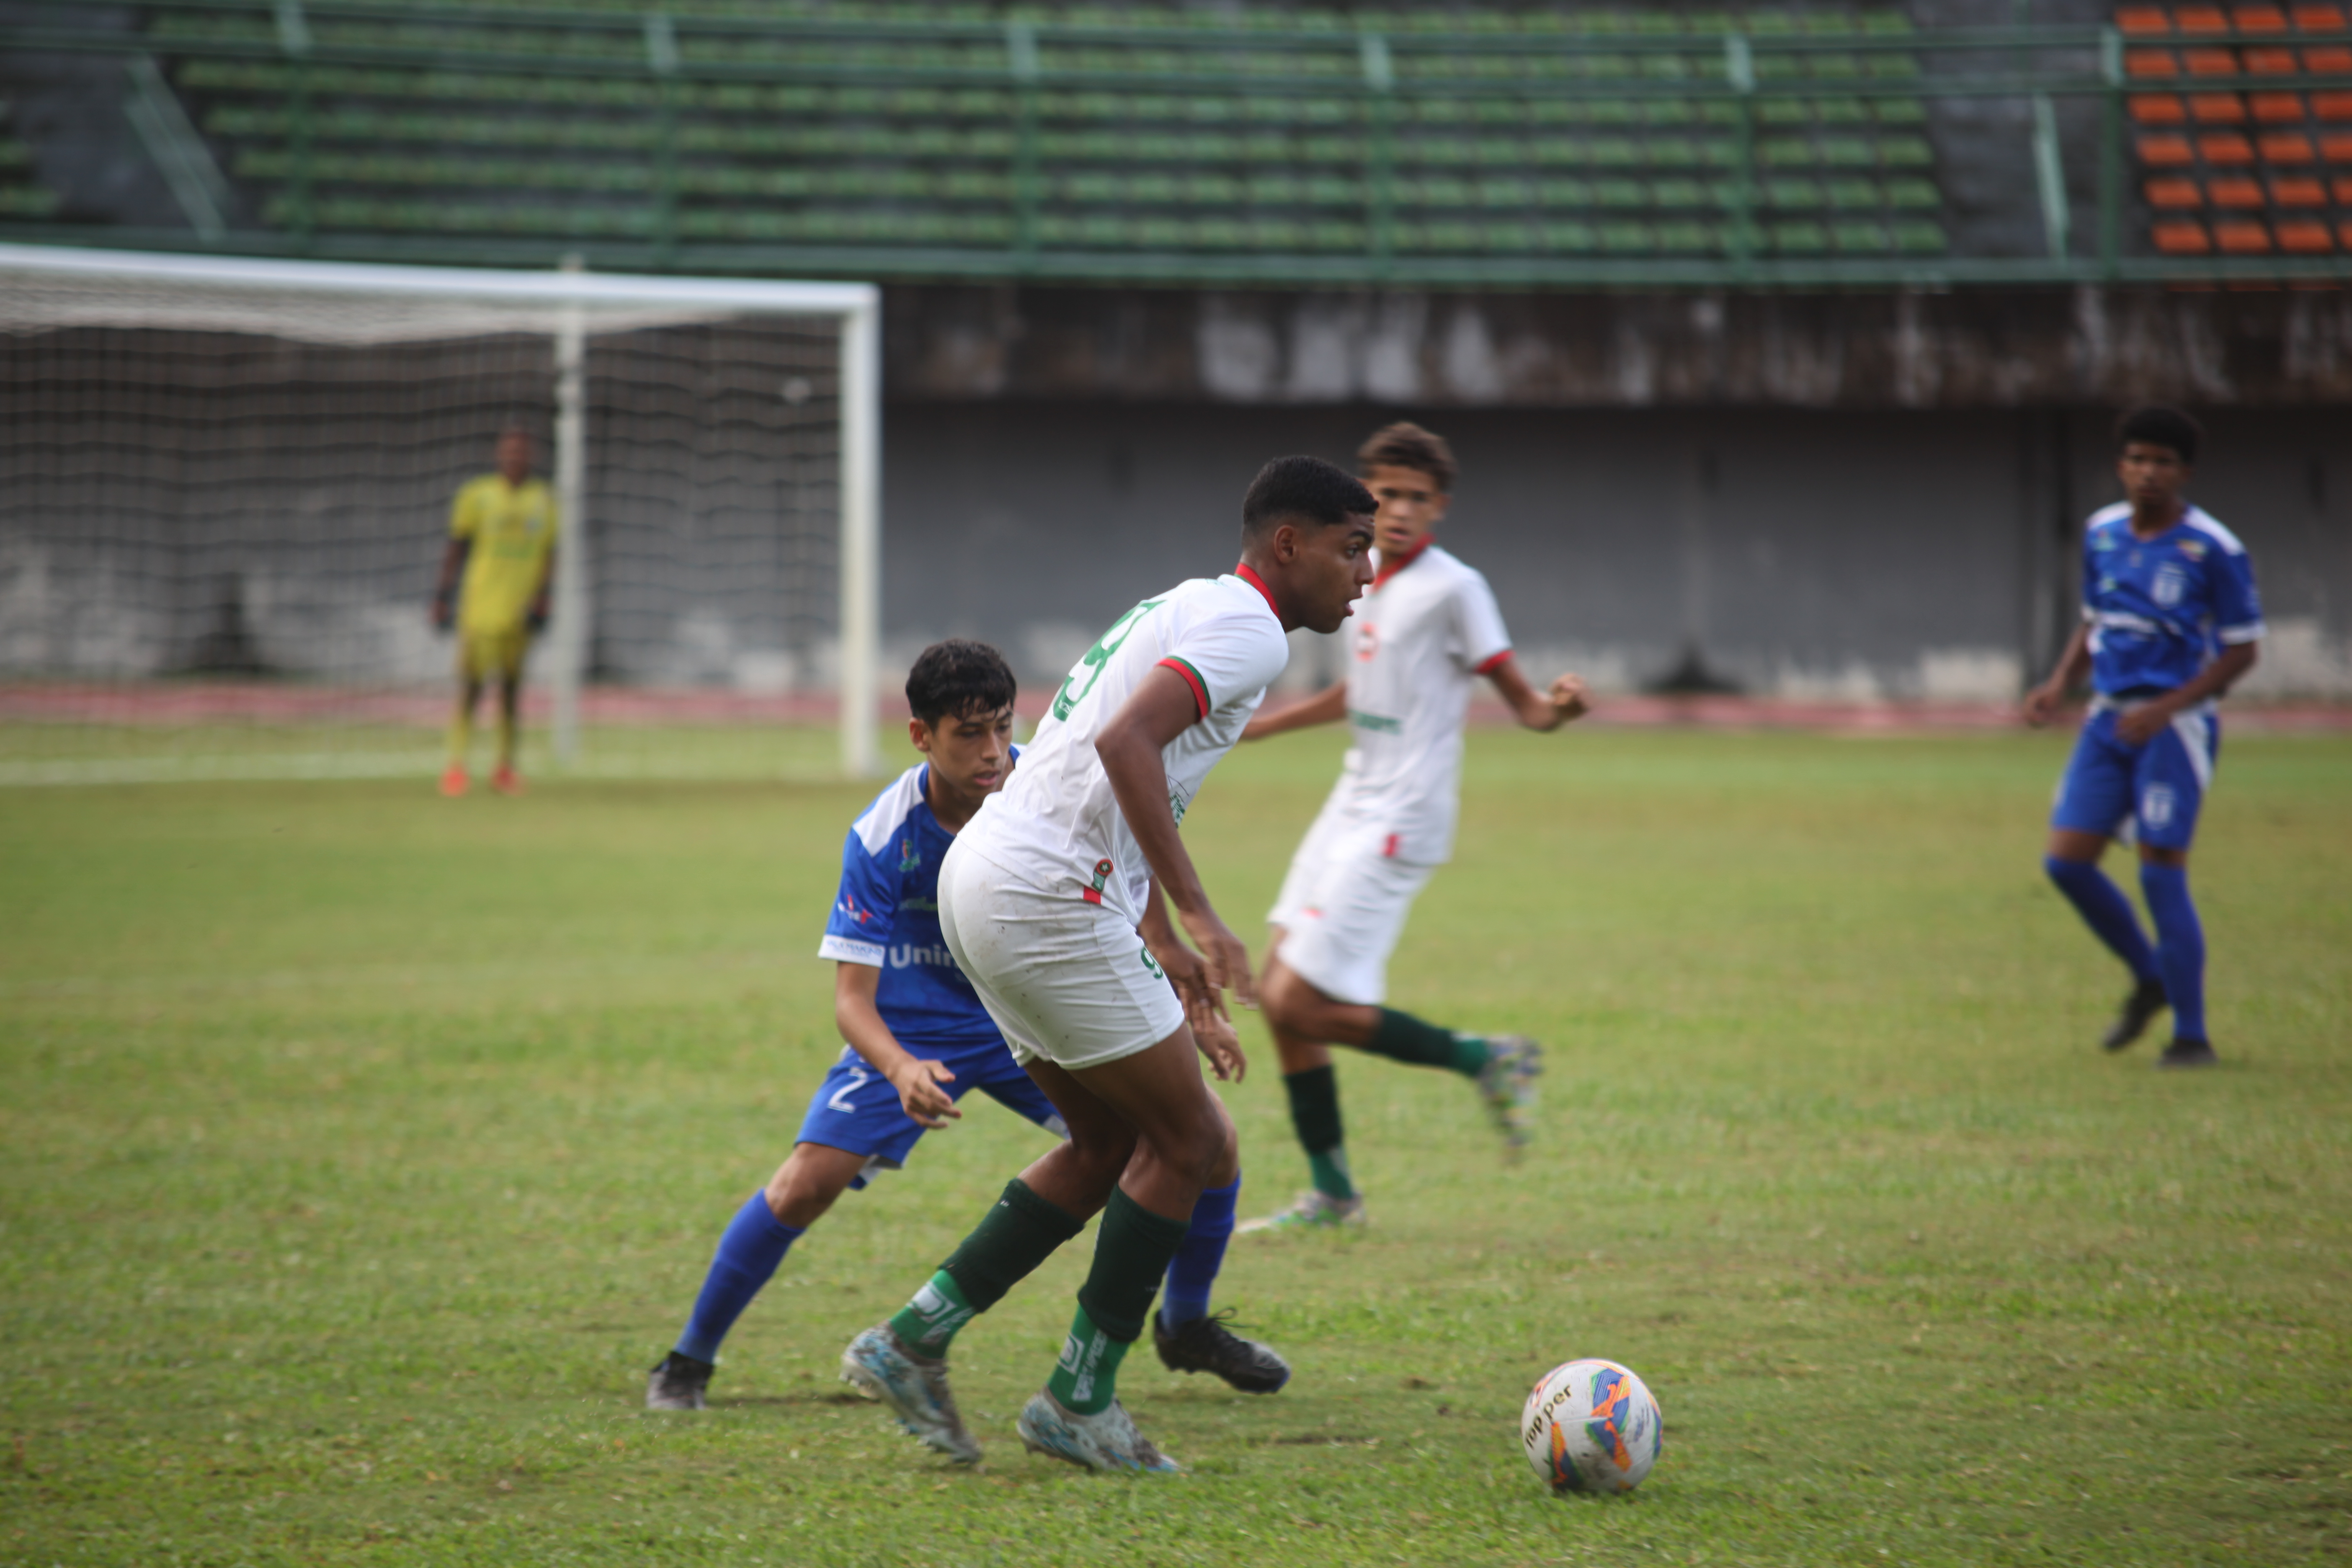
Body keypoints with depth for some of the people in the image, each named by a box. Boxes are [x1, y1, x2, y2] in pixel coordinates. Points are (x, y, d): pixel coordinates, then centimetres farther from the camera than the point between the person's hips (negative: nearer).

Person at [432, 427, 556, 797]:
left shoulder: (543, 500, 8)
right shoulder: (476, 495, 2)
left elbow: (548, 555, 9)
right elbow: (457, 548, 5)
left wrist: (541, 598, -2)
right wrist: (443, 596, 0)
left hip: (521, 610, 3)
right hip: (480, 608, -3)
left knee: (511, 687, 7)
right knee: (471, 684, -7)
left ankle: (506, 767, 13)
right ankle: (456, 764, -4)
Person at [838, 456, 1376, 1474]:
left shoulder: (1191, 610, 23)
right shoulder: (1248, 628, -9)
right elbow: (1125, 745, -25)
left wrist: (1172, 963, 27)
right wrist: (1197, 918, -26)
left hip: (983, 880, 10)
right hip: (1045, 896, -10)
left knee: (1111, 1144, 18)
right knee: (1190, 1142, -1)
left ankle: (913, 1342, 15)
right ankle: (1078, 1405, 5)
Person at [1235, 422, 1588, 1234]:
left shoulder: (1452, 589, -12)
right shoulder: (1365, 583, 11)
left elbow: (1522, 703, -11)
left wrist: (1559, 707, -34)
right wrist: (1251, 729, 36)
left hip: (1399, 824, -8)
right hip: (1351, 809, 8)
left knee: (1303, 1005, -14)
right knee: (1281, 995, 7)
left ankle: (1484, 1059, 1)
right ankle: (1332, 1194, 17)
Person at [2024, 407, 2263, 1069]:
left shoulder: (2214, 550, -11)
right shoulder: (2102, 533, 8)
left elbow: (2242, 650, -9)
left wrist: (2165, 710, -18)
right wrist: (2060, 685, 4)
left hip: (2176, 724, -6)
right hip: (2109, 721, 6)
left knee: (2162, 873, -10)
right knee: (2066, 861, -1)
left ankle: (2192, 1035, 0)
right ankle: (2149, 979, 22)